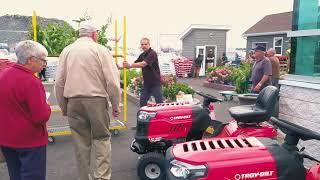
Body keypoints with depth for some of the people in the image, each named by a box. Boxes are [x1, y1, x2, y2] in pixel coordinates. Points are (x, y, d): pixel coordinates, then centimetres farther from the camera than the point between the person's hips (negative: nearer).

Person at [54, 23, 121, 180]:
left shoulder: (67, 51, 7)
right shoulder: (100, 50, -3)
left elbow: (59, 83, 7)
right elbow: (112, 81, -9)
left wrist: (63, 107, 15)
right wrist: (115, 105, 0)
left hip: (73, 102, 3)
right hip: (96, 100, -3)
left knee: (81, 142, 12)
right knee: (102, 139, 8)